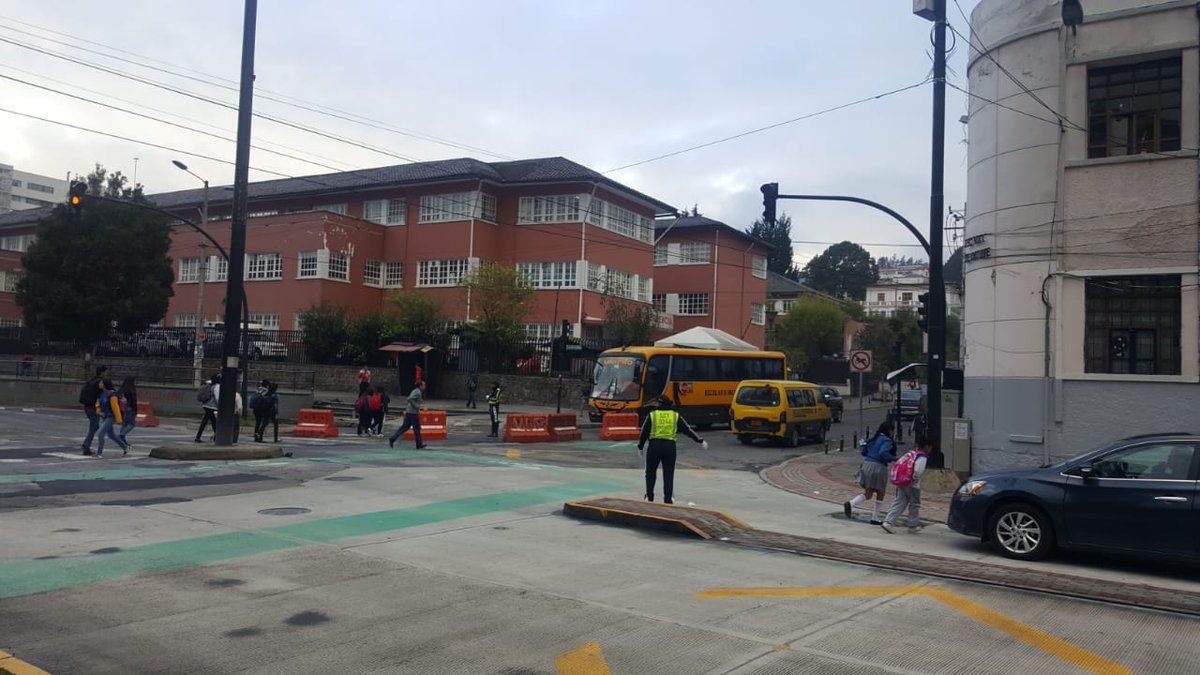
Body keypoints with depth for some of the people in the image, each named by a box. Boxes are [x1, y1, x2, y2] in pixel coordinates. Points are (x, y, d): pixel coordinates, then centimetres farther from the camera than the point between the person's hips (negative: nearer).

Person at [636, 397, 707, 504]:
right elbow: (688, 430, 8)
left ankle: (649, 497, 13)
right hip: (670, 447, 1)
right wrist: (700, 441, 16)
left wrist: (640, 447, 15)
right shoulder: (676, 416, 6)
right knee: (668, 475, 7)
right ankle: (668, 499, 5)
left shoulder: (652, 415, 2)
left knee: (650, 472, 14)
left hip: (654, 446, -1)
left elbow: (644, 432, 4)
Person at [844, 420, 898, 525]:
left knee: (867, 494, 10)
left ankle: (850, 504, -14)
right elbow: (883, 453, -24)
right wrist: (893, 458, -12)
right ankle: (875, 518, 14)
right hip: (879, 467, -7)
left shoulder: (873, 439, 14)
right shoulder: (887, 441, -8)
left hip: (866, 465, 7)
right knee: (880, 495, 10)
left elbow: (863, 451, 16)